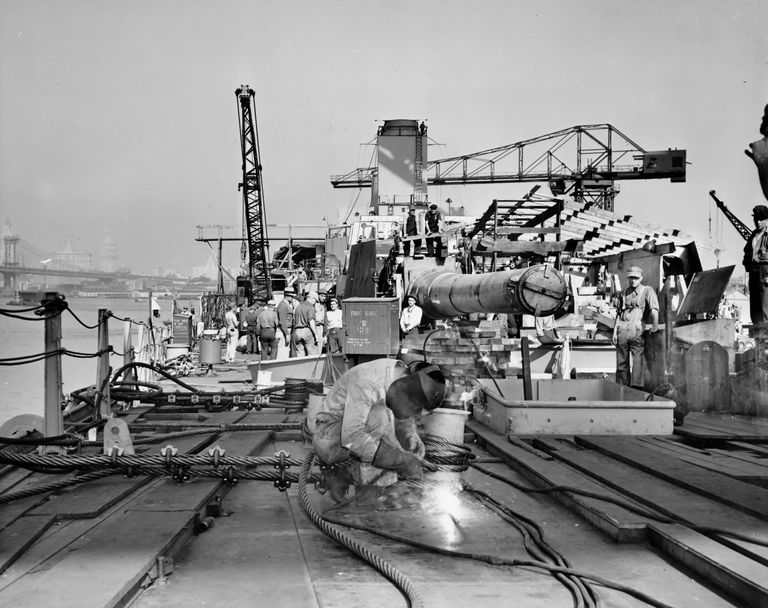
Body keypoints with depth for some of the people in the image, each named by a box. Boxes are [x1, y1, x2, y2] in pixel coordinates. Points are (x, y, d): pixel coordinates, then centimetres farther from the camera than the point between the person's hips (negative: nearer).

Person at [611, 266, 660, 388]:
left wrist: (655, 324, -21)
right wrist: (615, 332, 11)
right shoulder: (624, 293, 20)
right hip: (622, 329, 4)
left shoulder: (647, 290, 6)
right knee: (621, 362, 5)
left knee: (638, 359, -11)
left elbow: (654, 308, -8)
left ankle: (636, 387, -11)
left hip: (637, 329, -4)